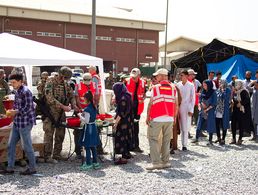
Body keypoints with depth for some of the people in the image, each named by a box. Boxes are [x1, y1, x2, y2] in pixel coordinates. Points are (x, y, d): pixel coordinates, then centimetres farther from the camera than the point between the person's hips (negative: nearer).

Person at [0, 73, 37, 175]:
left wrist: (15, 112, -12)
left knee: (26, 146, 0)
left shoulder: (26, 92, -15)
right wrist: (12, 111, 3)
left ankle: (32, 168, 13)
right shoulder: (17, 91, 12)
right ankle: (10, 167, 19)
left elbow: (28, 108, -19)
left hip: (25, 122, -9)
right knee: (11, 145, 10)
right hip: (17, 122, 9)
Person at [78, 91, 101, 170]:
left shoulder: (87, 109, -19)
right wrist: (83, 115, 14)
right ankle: (95, 162, 21)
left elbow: (86, 120, -20)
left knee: (87, 147, -1)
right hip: (93, 127, 8)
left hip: (88, 128, -8)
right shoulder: (94, 107, 6)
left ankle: (88, 164, 4)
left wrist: (80, 115, -9)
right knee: (93, 146, 15)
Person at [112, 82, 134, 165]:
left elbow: (121, 113, -22)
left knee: (122, 138, -3)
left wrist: (116, 123, -18)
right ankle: (127, 154, 31)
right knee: (126, 137, 19)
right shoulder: (127, 96, 9)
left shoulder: (123, 98, -20)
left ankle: (124, 158, 2)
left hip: (123, 122, -10)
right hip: (128, 121, 10)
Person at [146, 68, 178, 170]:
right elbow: (176, 104, 7)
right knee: (166, 140, 11)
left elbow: (150, 104, -4)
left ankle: (156, 162, -6)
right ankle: (165, 161, 14)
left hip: (157, 118, -4)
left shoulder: (155, 88, -3)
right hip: (169, 118, 4)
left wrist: (147, 117, 3)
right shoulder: (173, 88, 7)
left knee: (153, 139, 1)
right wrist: (174, 116, 17)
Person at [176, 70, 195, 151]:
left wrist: (191, 110, -6)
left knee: (185, 127, -3)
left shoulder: (191, 85, -3)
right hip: (179, 107, 3)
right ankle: (183, 144, 10)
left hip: (187, 108, -3)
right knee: (181, 127, 3)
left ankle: (184, 145, 2)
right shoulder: (178, 84, 6)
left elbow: (193, 98, -1)